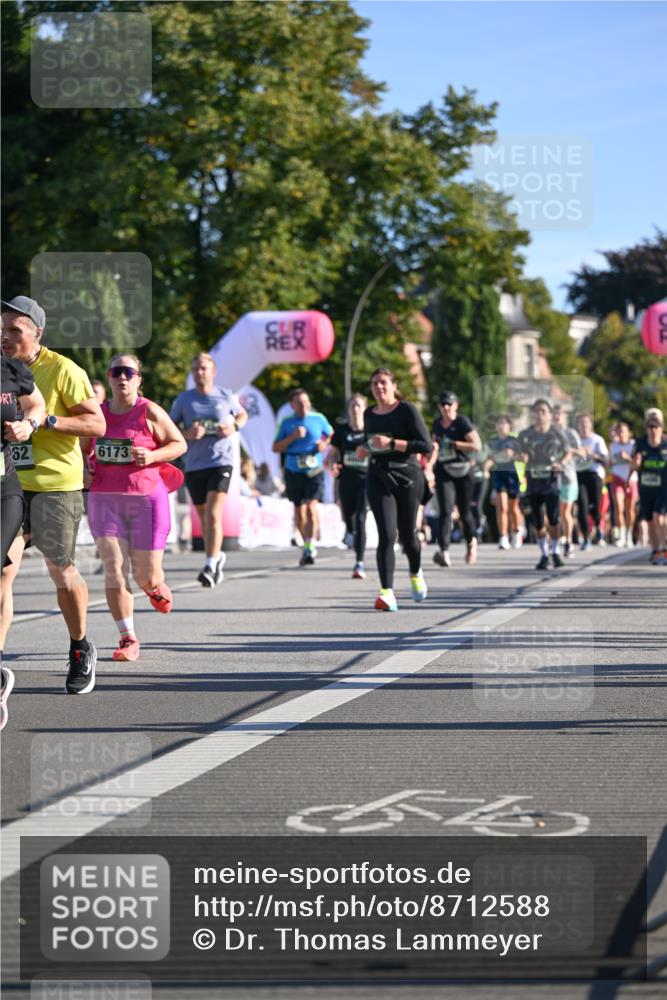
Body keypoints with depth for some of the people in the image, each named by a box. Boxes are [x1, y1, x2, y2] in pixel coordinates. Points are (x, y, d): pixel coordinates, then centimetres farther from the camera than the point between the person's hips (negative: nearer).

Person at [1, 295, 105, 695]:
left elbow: (97, 424, -10)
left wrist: (45, 421, -21)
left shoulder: (62, 370, -8)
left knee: (61, 570, 4)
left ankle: (81, 650, 28)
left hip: (56, 485, -4)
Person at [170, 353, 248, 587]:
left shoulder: (226, 396, 3)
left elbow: (242, 415, 21)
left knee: (213, 515, -17)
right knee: (203, 517, 13)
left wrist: (234, 427, -2)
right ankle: (217, 555, 35)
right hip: (194, 465, 3)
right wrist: (187, 434, -15)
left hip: (221, 462, -3)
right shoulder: (183, 400, 3)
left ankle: (210, 567, -22)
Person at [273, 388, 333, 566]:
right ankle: (307, 545, 25)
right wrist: (293, 437, -12)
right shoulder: (287, 423, 5)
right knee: (299, 510, 8)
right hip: (293, 471, 2)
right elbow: (276, 448, 2)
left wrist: (325, 444, -3)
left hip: (314, 471, -2)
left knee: (311, 506, -18)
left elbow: (332, 436, 19)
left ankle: (310, 546, -22)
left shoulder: (319, 419, 4)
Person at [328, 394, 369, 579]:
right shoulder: (341, 430, 5)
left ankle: (359, 563, -15)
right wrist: (332, 465, -10)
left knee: (360, 518, -15)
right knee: (348, 518, 12)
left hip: (365, 478, -3)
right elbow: (333, 454, 11)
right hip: (346, 479, 3)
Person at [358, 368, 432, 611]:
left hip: (407, 476, -3)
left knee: (407, 534, 8)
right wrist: (365, 450, 7)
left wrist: (392, 443, -19)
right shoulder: (369, 414, 12)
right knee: (386, 535, -13)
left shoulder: (407, 410, -4)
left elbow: (426, 446, -11)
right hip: (378, 478, 3)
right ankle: (387, 593, -19)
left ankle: (416, 573, 41)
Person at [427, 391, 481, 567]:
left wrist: (453, 443, -16)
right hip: (443, 470, 3)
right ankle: (444, 551, -26)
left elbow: (477, 445, -16)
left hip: (462, 471, -3)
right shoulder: (437, 424, 11)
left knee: (464, 511, 9)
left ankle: (471, 542, 38)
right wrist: (431, 463, 11)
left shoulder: (462, 422, -7)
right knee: (445, 511, -14)